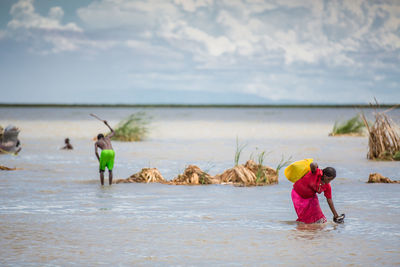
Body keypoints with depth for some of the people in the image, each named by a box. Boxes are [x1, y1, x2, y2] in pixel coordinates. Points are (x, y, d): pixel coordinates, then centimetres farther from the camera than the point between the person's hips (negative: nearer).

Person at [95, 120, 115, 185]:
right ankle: (110, 185, 0)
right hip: (111, 152, 3)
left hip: (104, 153, -3)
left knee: (102, 170, 10)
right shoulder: (107, 137, 30)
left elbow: (96, 152, 5)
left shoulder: (96, 142, 21)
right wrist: (107, 124, 57)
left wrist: (99, 160, 15)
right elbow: (113, 132, 50)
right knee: (110, 170, 7)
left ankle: (102, 185, 5)